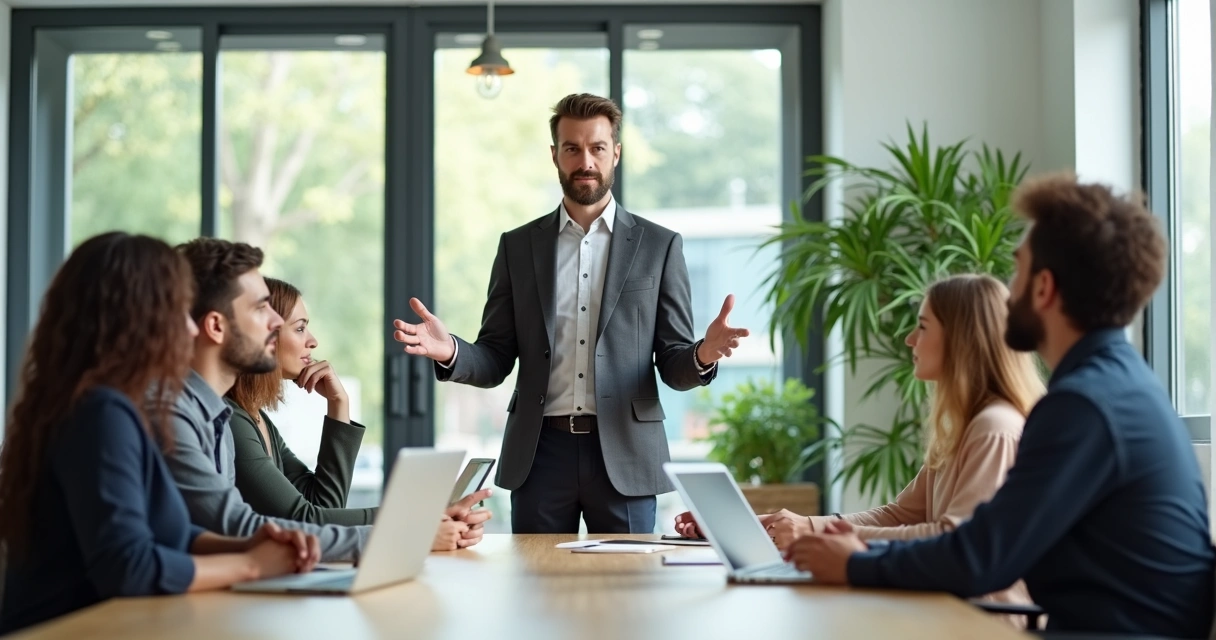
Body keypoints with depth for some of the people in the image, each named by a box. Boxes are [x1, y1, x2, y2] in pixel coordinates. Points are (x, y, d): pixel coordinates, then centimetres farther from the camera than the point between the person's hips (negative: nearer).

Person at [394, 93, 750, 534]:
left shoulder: (659, 246, 5)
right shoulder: (518, 247, 9)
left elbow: (673, 365, 4)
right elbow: (496, 361, 7)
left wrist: (703, 356, -20)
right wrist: (451, 352, -14)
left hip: (623, 455, -1)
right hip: (539, 452, 1)